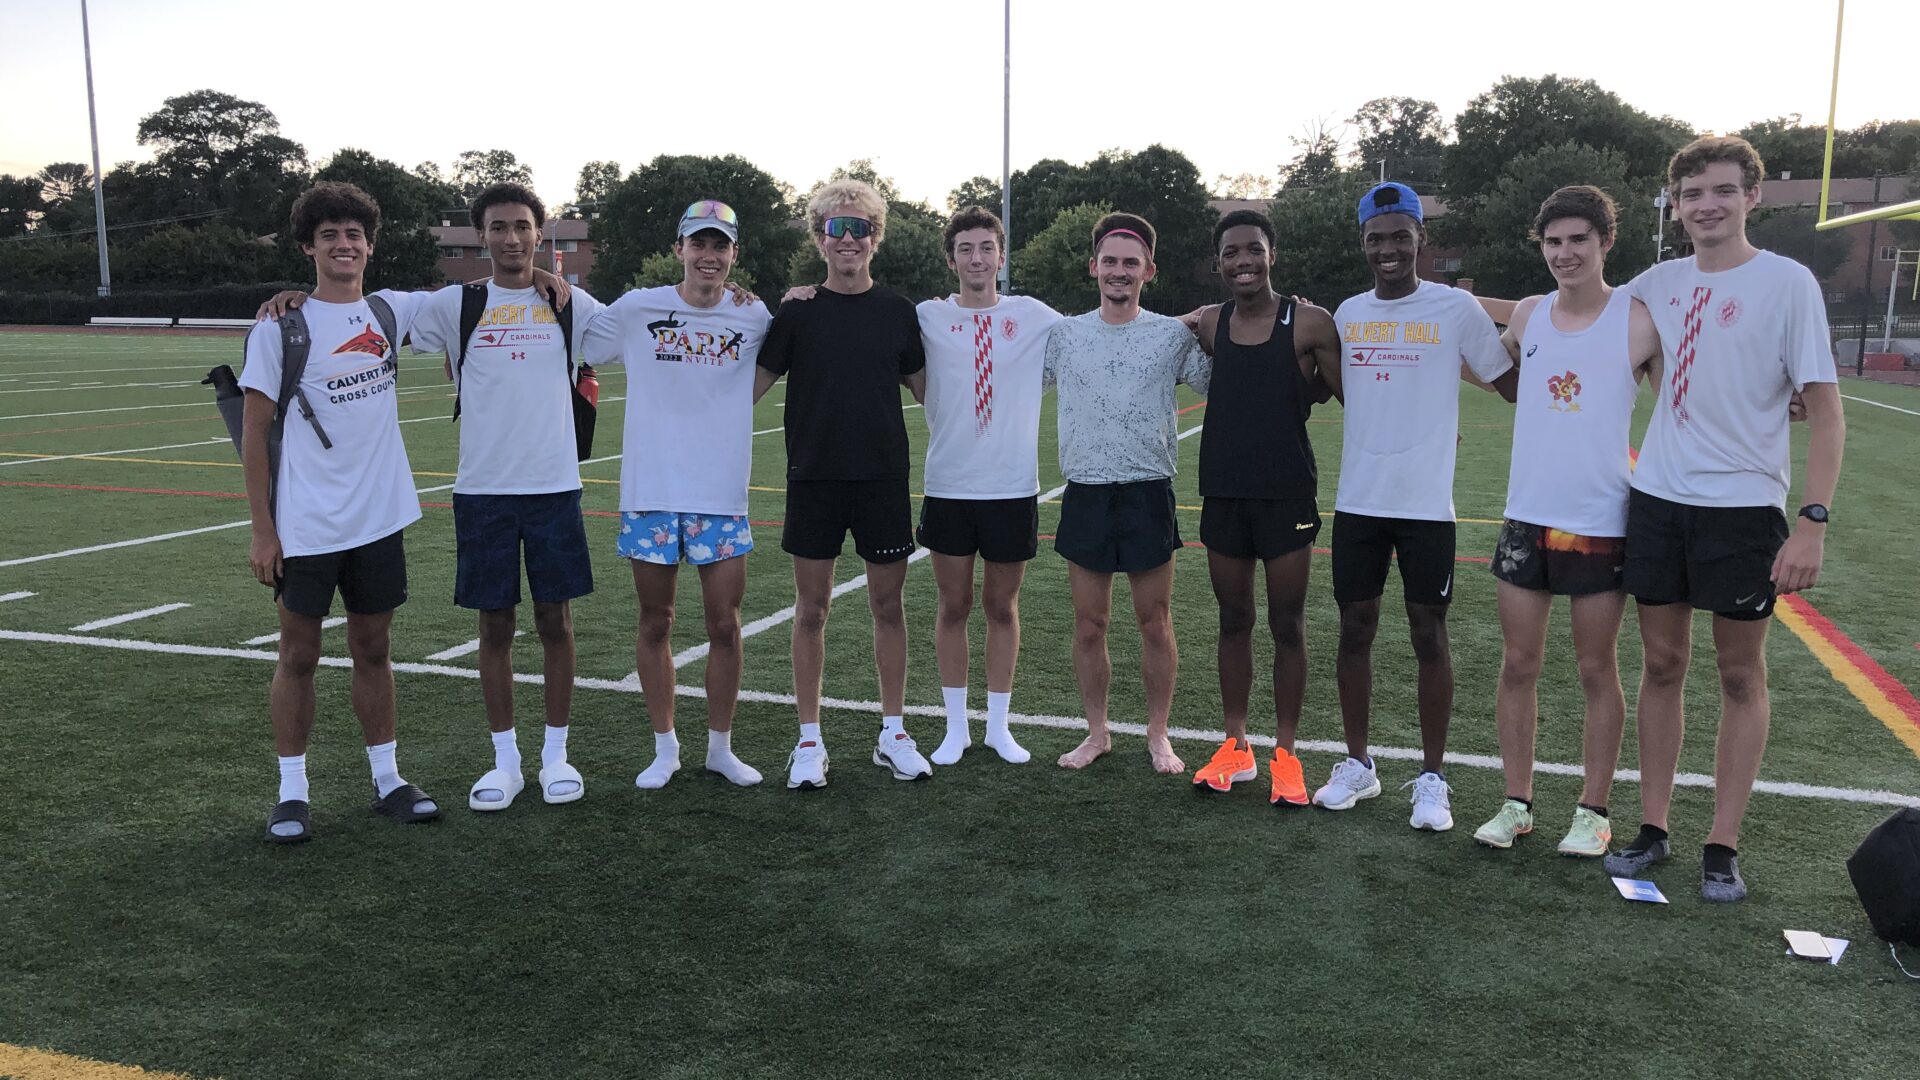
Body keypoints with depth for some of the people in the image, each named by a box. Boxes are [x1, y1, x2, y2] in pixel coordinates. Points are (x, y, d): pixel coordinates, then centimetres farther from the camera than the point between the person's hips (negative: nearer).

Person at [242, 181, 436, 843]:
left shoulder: (392, 312, 3)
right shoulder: (280, 328, -7)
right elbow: (255, 434, -5)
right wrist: (261, 530, -8)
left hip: (380, 519, 4)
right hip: (305, 529, -3)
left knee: (373, 649, 12)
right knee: (299, 656, 6)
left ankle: (386, 780, 23)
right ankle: (292, 793, 18)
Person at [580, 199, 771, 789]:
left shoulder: (755, 318, 2)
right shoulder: (636, 309, -1)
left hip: (722, 497, 1)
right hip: (651, 495, -1)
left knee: (725, 625, 5)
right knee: (655, 624, 8)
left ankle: (721, 747, 23)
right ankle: (664, 748, 24)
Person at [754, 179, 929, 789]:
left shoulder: (898, 311, 5)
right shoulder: (797, 310, 1)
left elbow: (926, 389, 12)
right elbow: (751, 387, 2)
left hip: (884, 476, 1)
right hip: (814, 478, -1)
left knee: (888, 605, 7)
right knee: (811, 608, 4)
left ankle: (892, 735, 20)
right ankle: (810, 742, 16)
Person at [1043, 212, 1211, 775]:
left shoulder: (1172, 335, 2)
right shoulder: (1064, 334, 6)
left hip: (1148, 494, -1)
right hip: (1084, 494, 1)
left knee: (1156, 625, 5)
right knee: (1089, 626, 8)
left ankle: (1158, 735, 20)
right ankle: (1097, 733, 23)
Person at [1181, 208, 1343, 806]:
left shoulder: (1309, 323, -7)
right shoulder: (1207, 325, 3)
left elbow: (1348, 396, 1)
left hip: (1287, 493, -3)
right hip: (1223, 492, 3)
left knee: (1288, 626, 4)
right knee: (1233, 621, 12)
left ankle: (1285, 754, 15)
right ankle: (1235, 746, 23)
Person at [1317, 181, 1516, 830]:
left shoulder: (1456, 308, -3)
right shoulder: (1346, 314, 9)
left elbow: (1512, 384, 3)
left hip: (1427, 503, -4)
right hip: (1358, 501, 4)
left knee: (1429, 635, 3)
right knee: (1355, 629, 9)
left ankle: (1432, 778, 15)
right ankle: (1357, 764, 23)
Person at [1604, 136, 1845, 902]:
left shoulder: (1787, 283, -6)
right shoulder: (1661, 283, 6)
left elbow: (1825, 412, -8)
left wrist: (1813, 521, -16)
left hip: (1743, 506, -4)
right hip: (1657, 499, 4)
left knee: (1741, 674, 5)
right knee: (1661, 664, 9)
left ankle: (1723, 848, 15)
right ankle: (1653, 830, 19)